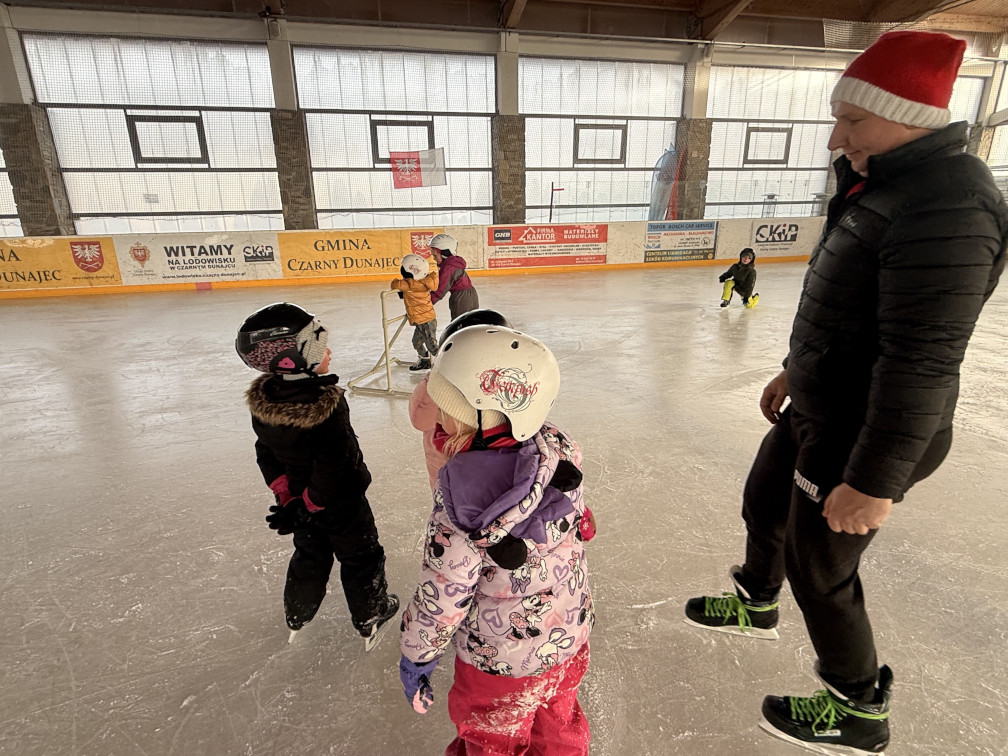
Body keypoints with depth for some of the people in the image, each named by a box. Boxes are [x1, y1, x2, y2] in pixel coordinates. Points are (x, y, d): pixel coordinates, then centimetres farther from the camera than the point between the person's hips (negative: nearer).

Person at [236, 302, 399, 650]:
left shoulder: (262, 402, -13)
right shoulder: (327, 405, -33)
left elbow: (266, 455, -3)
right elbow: (332, 464, -29)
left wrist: (285, 494, 2)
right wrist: (310, 504, -16)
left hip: (300, 502, 6)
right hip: (342, 504, -6)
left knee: (310, 554, 29)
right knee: (360, 557, 17)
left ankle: (297, 615, 51)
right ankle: (371, 618, 37)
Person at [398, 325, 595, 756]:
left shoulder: (462, 494, -34)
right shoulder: (559, 451, -17)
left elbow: (442, 592, -23)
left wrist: (416, 654, -8)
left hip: (502, 659, -5)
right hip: (570, 636, 6)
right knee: (557, 719, 33)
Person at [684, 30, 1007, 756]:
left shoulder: (947, 209, -26)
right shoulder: (884, 183, 7)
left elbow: (922, 363, -28)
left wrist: (873, 481, -25)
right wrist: (794, 369, 22)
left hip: (860, 435, -10)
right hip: (816, 409, 10)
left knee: (819, 572, 7)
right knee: (763, 504, 26)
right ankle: (755, 605, 53)